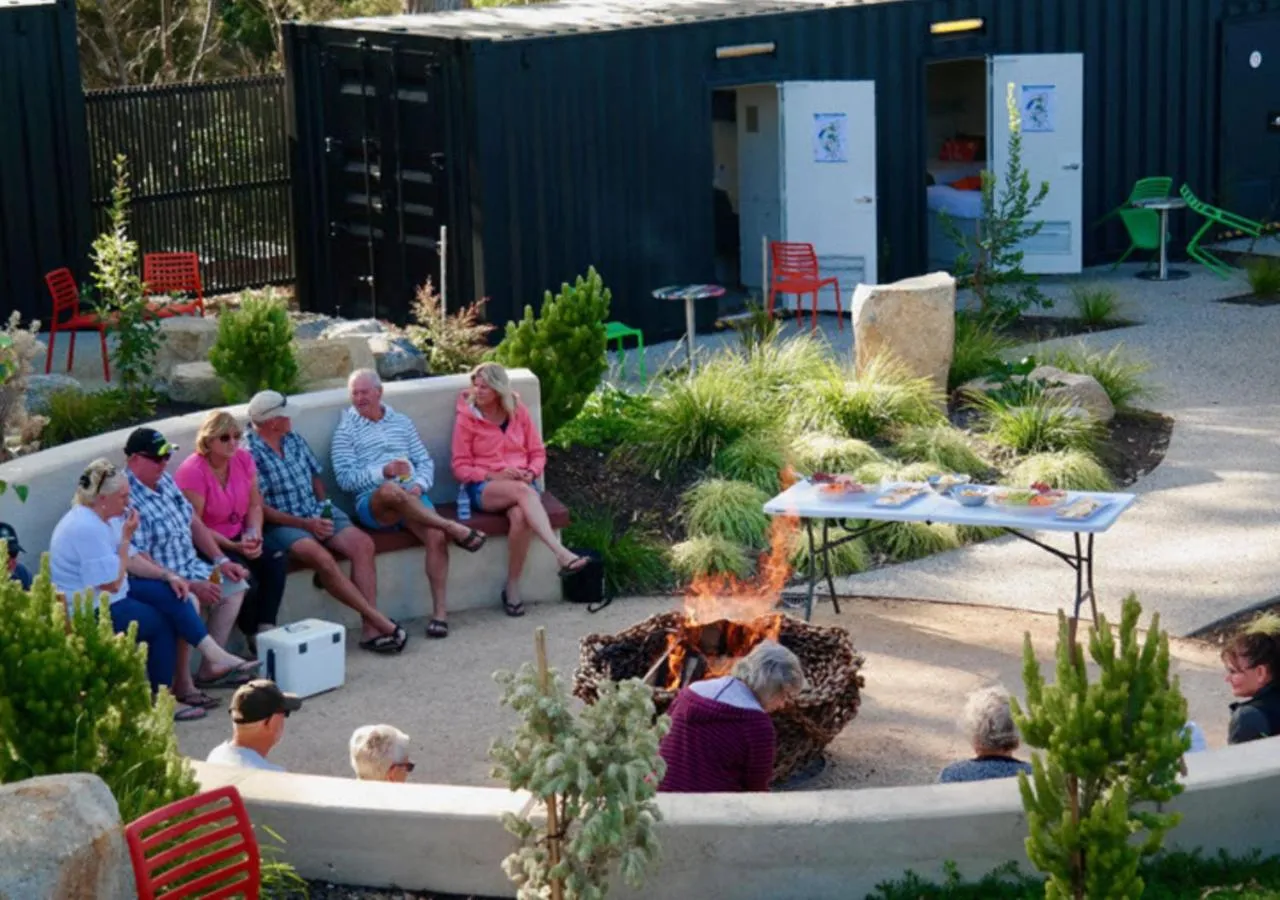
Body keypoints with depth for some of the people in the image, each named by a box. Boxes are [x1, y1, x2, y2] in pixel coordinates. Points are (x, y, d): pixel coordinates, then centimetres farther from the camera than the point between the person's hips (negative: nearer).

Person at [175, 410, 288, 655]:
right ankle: (252, 636, -4)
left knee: (277, 559, -21)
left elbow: (255, 505, 9)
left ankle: (266, 628, -20)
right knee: (245, 577, -29)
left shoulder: (243, 458, 2)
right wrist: (233, 547, -24)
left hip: (239, 538, 6)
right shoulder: (193, 471, -17)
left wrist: (254, 535, -11)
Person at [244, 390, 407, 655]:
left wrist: (323, 508, 3)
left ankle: (370, 628, -23)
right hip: (280, 523, -7)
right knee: (322, 558, -32)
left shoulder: (294, 440, 12)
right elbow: (258, 508, -16)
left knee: (362, 543, -17)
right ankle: (377, 619, -24)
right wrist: (305, 524, -18)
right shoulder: (249, 454, -12)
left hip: (317, 513, 7)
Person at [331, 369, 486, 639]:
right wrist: (383, 472, -17)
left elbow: (425, 461, 19)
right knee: (391, 490, -40)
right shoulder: (345, 431, 9)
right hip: (373, 503, -3)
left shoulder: (401, 422, 21)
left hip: (412, 498, 4)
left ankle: (440, 609, -24)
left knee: (436, 537, -27)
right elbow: (345, 478, -3)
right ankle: (454, 528, -30)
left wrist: (419, 484, -3)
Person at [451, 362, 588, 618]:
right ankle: (561, 553, -50)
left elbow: (538, 452, 12)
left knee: (521, 516, -34)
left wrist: (531, 473, -9)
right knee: (522, 492, -37)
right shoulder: (466, 419, 0)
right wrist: (496, 476, -14)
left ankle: (513, 587, -21)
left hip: (521, 483, 2)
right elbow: (461, 468, 0)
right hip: (485, 488, -2)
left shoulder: (519, 412, 8)